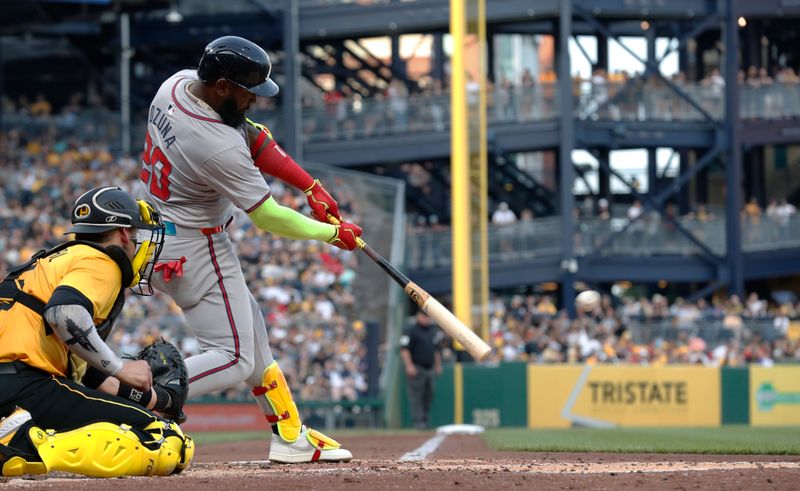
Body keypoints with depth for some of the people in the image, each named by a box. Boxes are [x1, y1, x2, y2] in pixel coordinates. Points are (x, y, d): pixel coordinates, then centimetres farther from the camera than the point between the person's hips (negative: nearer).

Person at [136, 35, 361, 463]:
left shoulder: (178, 83, -6)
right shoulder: (219, 146, -31)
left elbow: (254, 138, 3)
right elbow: (268, 218, -20)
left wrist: (311, 187, -3)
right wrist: (331, 233, -5)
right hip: (193, 250, -10)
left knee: (250, 329, 19)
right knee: (235, 359, -4)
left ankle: (290, 437, 27)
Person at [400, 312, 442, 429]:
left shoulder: (433, 331, 16)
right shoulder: (411, 331, -6)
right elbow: (404, 349, -12)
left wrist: (438, 365, 22)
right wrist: (409, 365, -20)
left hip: (430, 369, 7)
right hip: (416, 369, -7)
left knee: (429, 396, 7)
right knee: (416, 395, -10)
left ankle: (425, 420, 13)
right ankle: (418, 421, -13)